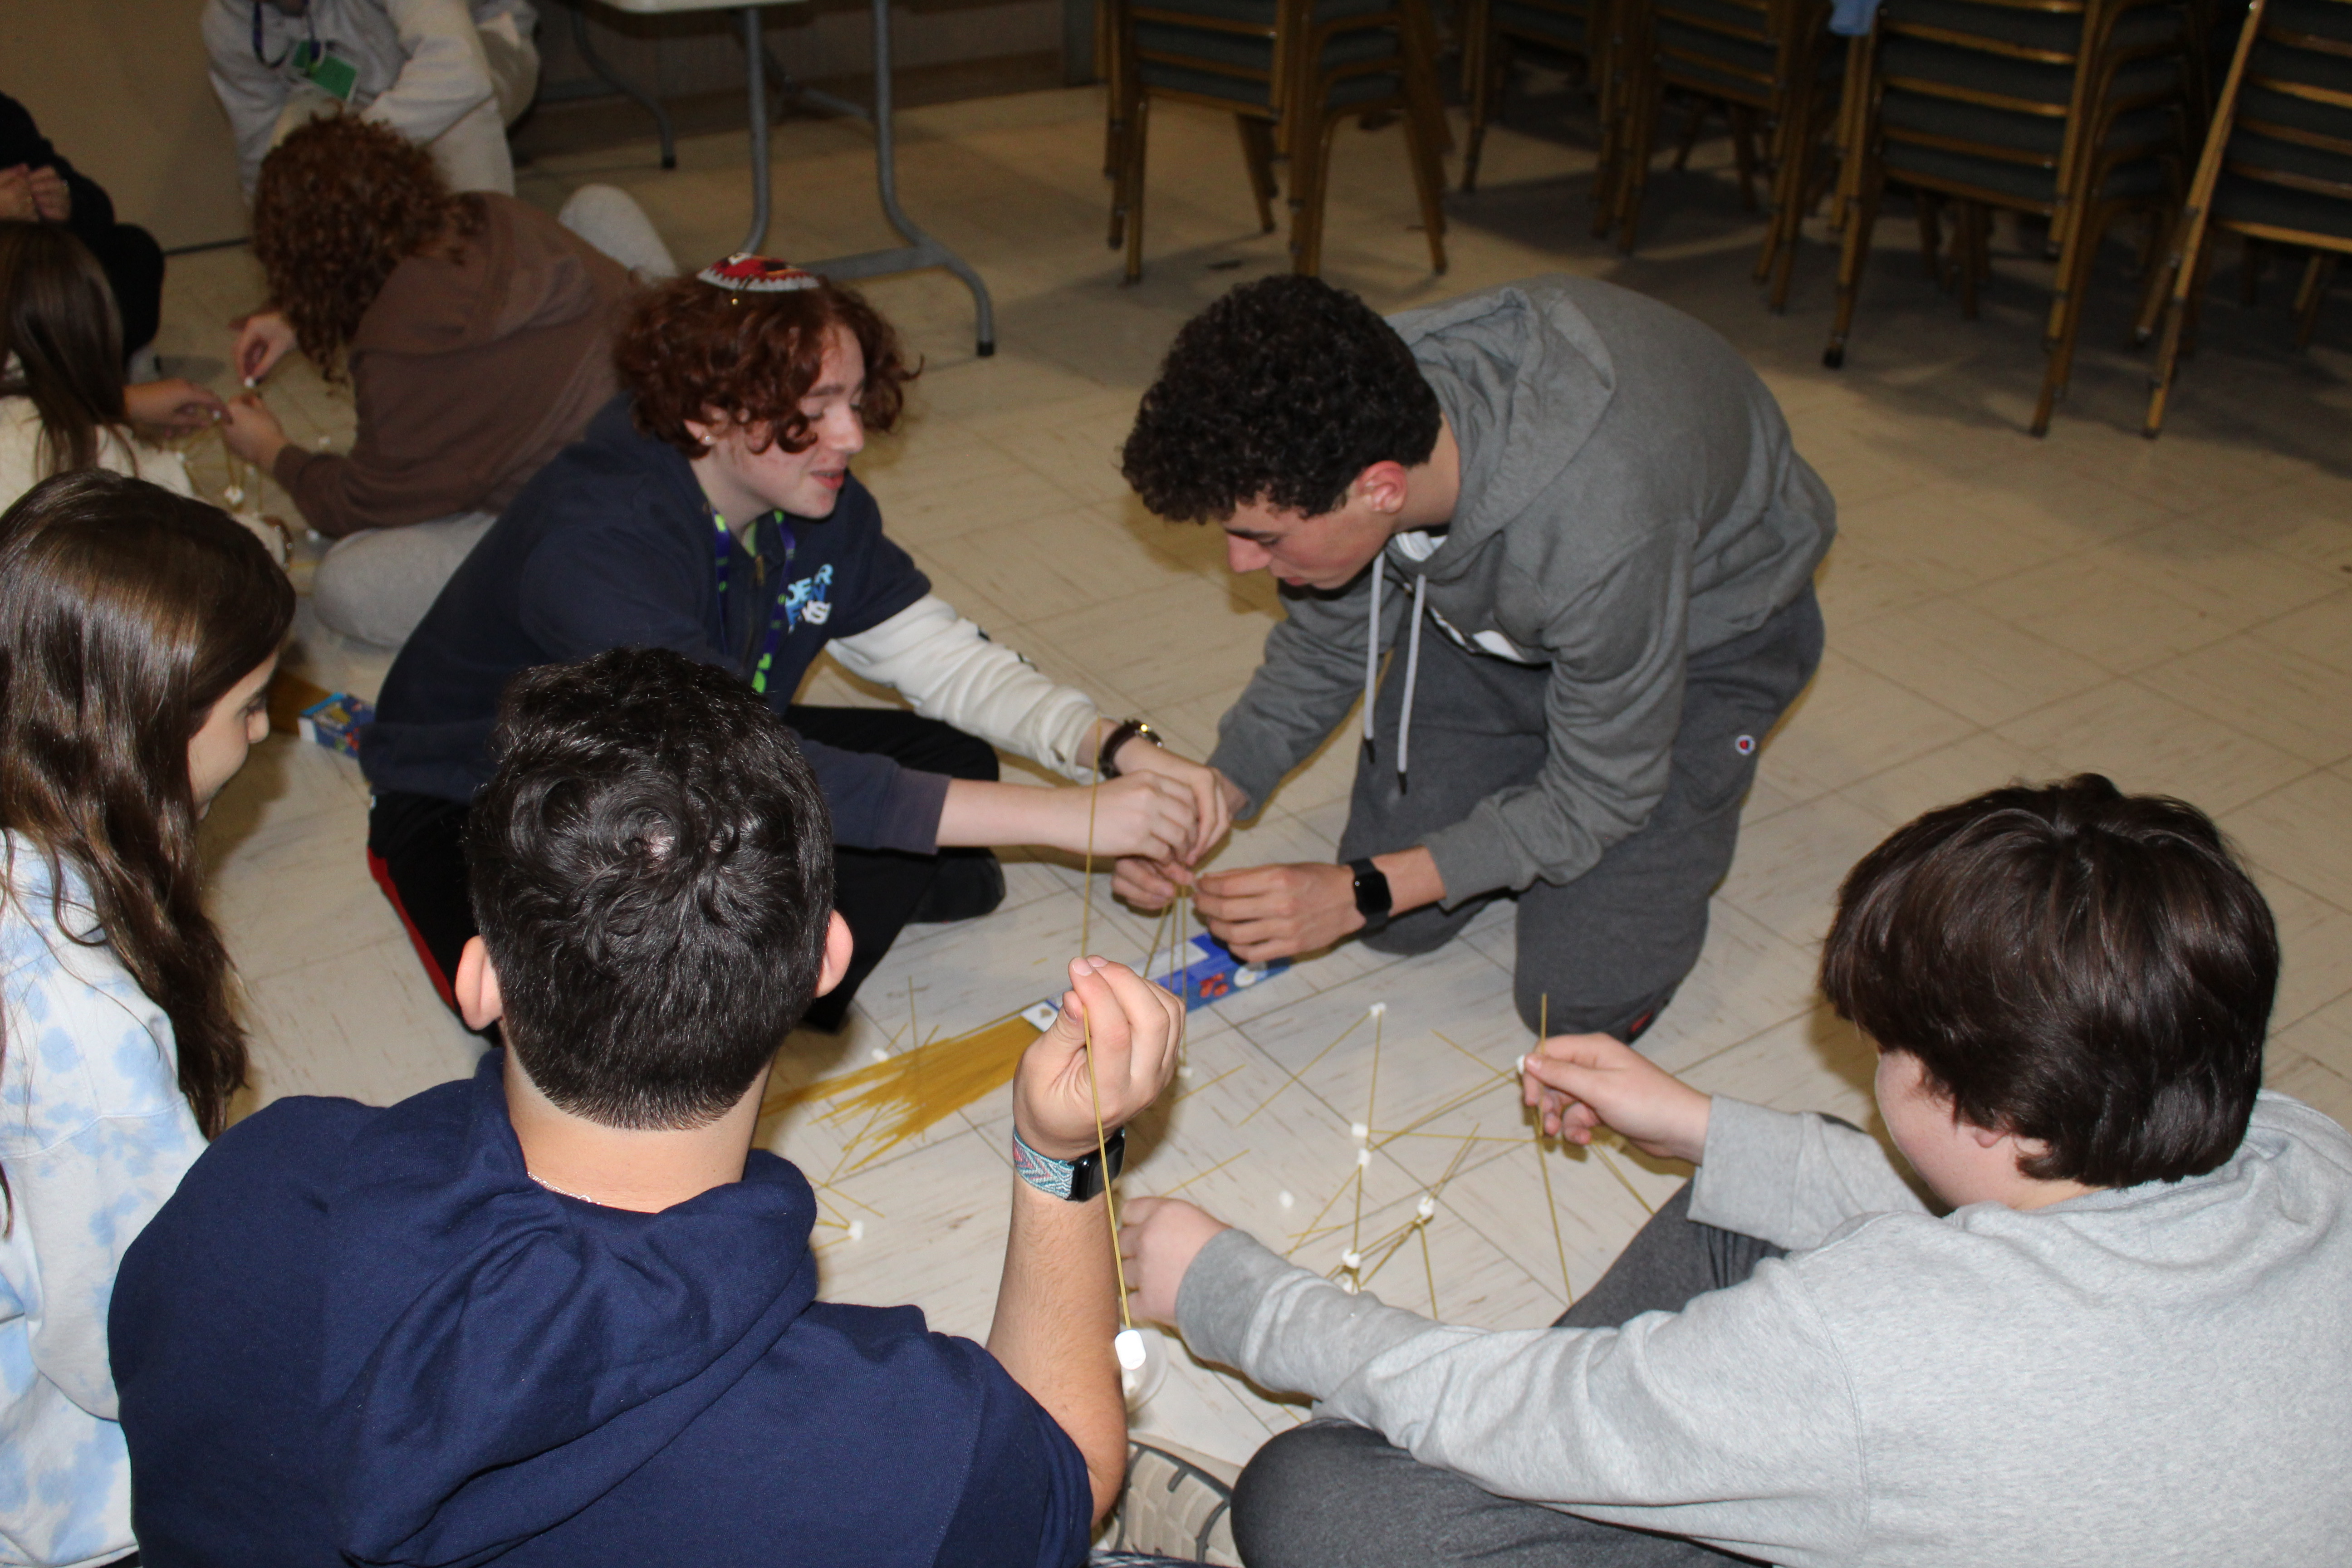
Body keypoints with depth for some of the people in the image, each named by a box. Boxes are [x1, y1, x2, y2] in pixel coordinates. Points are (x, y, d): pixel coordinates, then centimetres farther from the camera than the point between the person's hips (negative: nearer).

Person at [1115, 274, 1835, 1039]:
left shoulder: (1599, 538, -44)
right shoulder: (1337, 436, -27)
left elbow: (1597, 802, -26)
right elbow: (1324, 647, -6)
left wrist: (1361, 893, -29)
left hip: (1710, 622, -4)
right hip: (1488, 609, 5)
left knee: (1580, 1000, -11)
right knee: (1399, 925, 0)